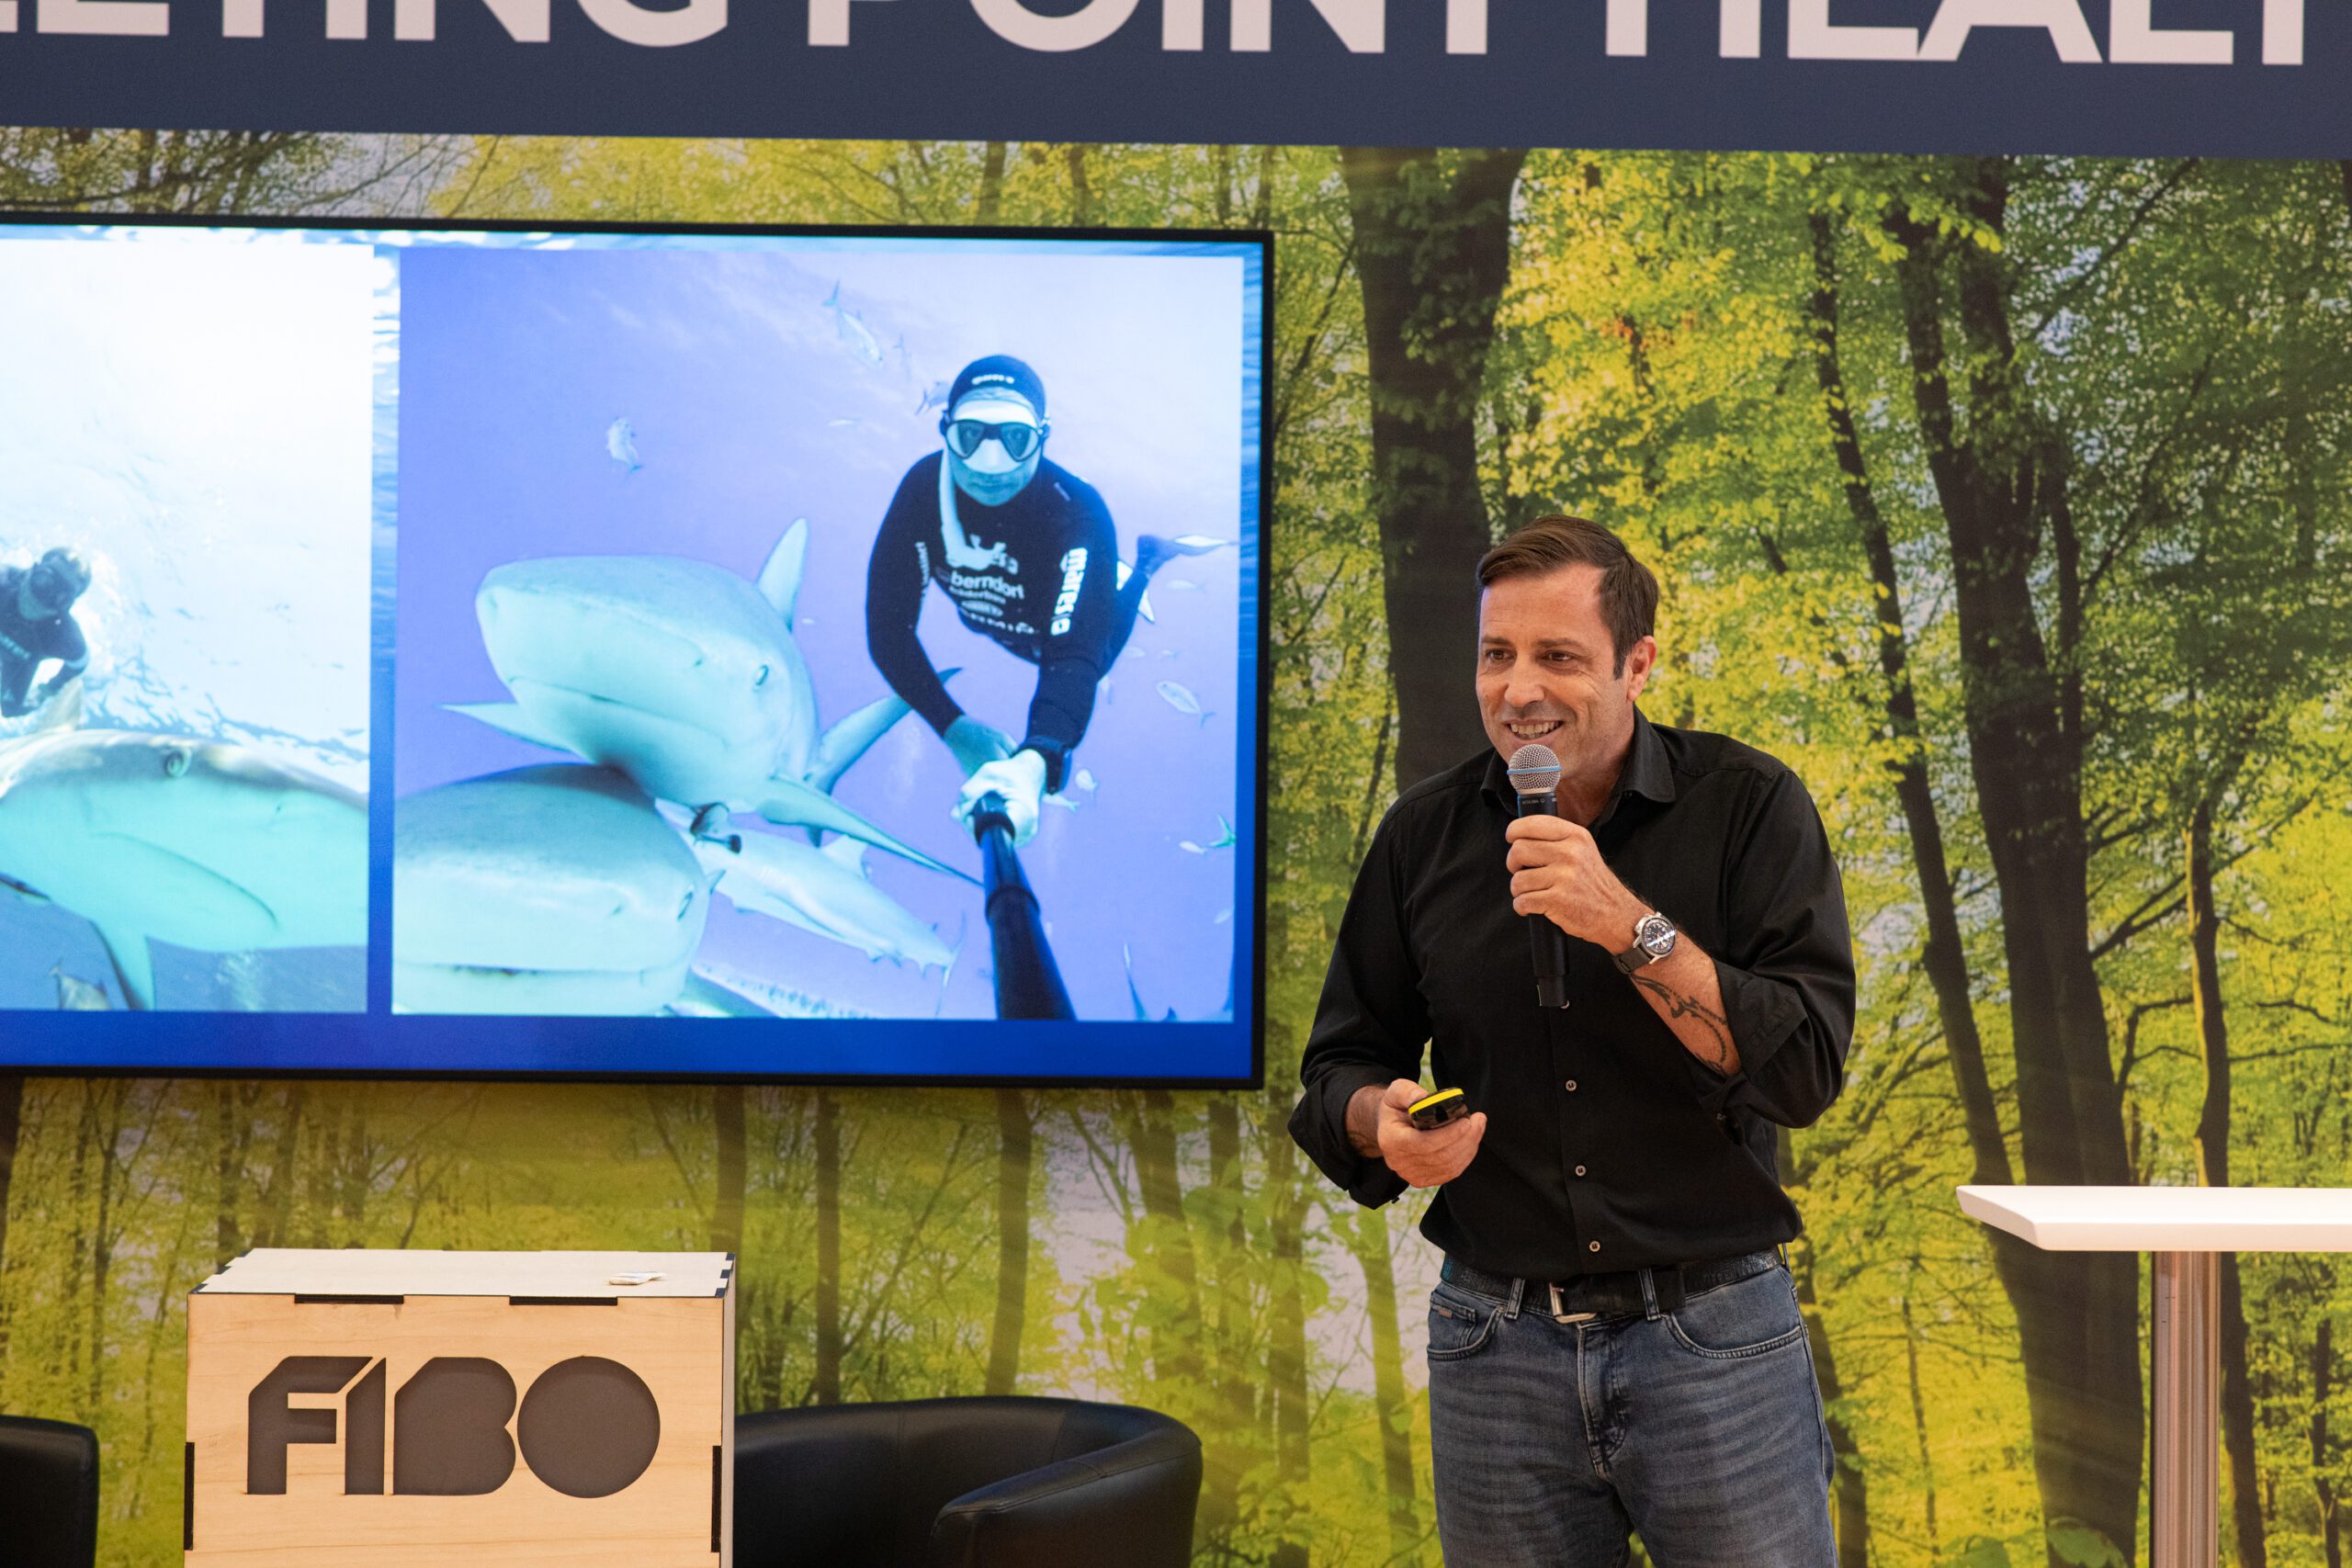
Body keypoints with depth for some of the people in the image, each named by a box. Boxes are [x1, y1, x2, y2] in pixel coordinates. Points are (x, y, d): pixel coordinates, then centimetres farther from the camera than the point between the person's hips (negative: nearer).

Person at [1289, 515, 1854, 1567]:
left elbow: (1805, 1068, -14)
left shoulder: (1749, 807, -5)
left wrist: (1631, 926, -22)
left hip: (1715, 1338, -2)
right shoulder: (1423, 834, 5)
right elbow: (1340, 1065, 12)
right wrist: (1382, 1121, -11)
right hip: (1496, 1348, 3)